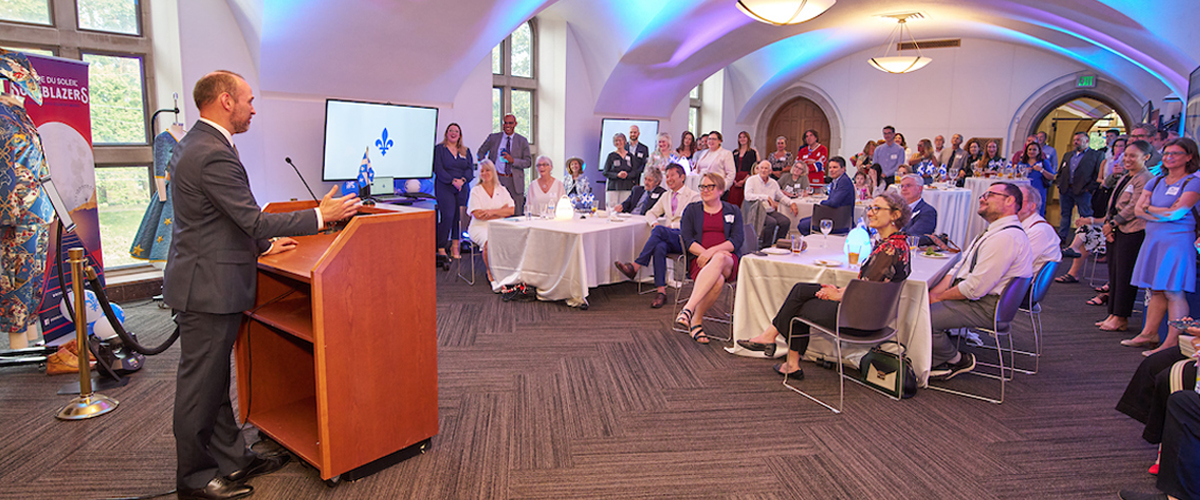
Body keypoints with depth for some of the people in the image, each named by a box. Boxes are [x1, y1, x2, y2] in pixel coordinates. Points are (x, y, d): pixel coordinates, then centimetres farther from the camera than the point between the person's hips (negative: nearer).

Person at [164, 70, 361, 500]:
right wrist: (320, 215, -17)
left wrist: (262, 245, 23)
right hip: (208, 287, -11)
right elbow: (253, 220, -23)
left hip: (207, 283, 11)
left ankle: (231, 458, 30)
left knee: (214, 380, 17)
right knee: (200, 383, 3)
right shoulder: (214, 156, -22)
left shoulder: (196, 144, 13)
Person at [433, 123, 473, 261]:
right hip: (444, 188, -4)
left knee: (460, 217, 0)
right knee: (447, 217, -13)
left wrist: (463, 180, -13)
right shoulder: (439, 149, 4)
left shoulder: (466, 151, 17)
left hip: (463, 188, 4)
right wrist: (452, 181, -18)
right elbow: (438, 169, -7)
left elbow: (470, 169, 7)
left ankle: (455, 248, 7)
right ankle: (441, 249, -5)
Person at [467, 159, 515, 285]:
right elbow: (477, 214, -8)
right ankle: (491, 274, -17)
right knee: (489, 242, -35)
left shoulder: (501, 190, 15)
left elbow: (511, 210, 3)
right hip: (480, 227, -3)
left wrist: (492, 211, -12)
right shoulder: (476, 191, 6)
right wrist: (501, 211, -7)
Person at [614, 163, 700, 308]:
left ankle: (635, 266, -36)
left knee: (659, 230, -34)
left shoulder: (694, 196, 6)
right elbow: (651, 213, 25)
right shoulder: (666, 196, 27)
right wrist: (655, 223, 1)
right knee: (659, 247, -34)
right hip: (665, 237, 4)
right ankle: (661, 291, -38)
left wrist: (672, 226, -13)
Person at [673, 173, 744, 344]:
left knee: (719, 260, -40)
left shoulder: (733, 211, 19)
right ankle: (695, 322, -25)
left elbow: (737, 240, 4)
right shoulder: (691, 210, 18)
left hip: (728, 261, 1)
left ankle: (688, 309, -44)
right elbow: (686, 239, 5)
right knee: (717, 281, -37)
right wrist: (704, 253, -13)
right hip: (699, 259, 0)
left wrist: (713, 251, -14)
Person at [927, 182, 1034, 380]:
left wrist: (939, 296, -9)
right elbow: (959, 268, 14)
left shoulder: (1006, 237, -21)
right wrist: (934, 292, 1)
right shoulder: (993, 231, 16)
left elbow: (975, 288, -24)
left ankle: (958, 361, 5)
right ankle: (940, 362, 13)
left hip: (985, 308, -11)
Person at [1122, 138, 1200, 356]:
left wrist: (1150, 208, 0)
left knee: (1173, 292, -7)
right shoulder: (1156, 181, 15)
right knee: (1156, 290, 11)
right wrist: (1164, 213, -9)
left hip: (1177, 240, -6)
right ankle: (1149, 334, 16)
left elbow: (1176, 213, -14)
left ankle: (1173, 342, -3)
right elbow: (1138, 209, 6)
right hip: (1153, 239, 6)